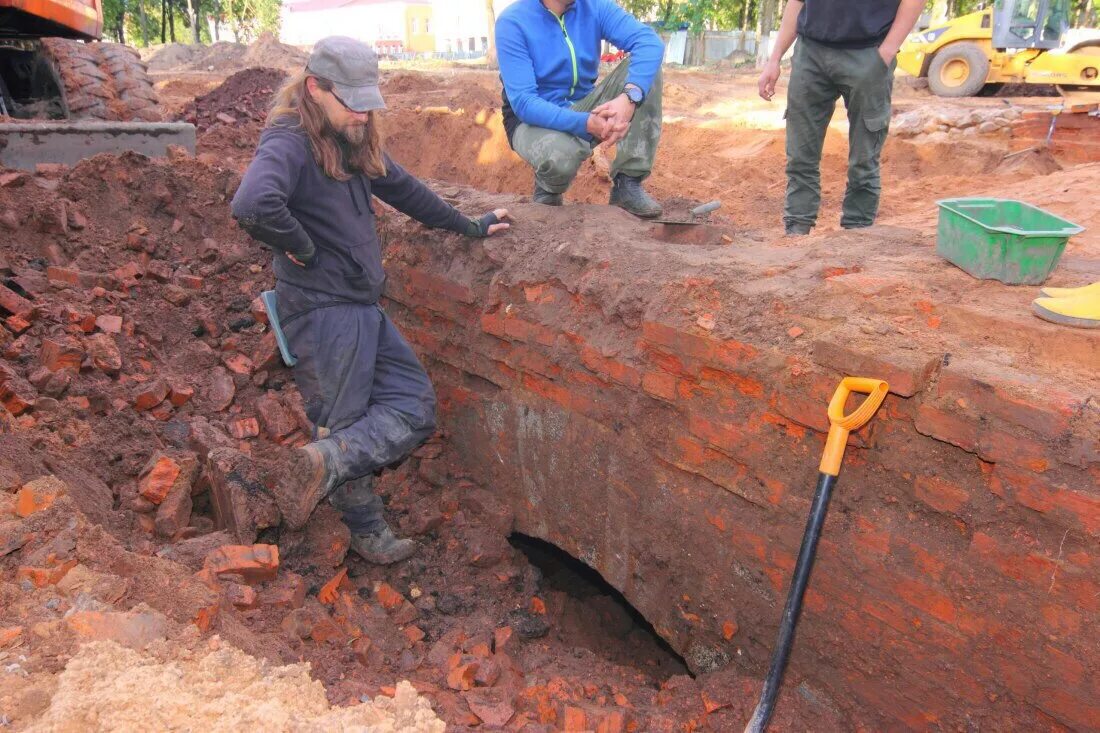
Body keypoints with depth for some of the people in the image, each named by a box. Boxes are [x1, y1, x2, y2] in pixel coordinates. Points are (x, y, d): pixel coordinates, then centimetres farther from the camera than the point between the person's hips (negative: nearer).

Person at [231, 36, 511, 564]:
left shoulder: (353, 139, 12)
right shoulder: (289, 142, -15)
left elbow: (403, 189, 24)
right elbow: (253, 207, -35)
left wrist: (470, 228, 29)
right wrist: (302, 250, -18)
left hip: (362, 307, 9)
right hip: (322, 311, -9)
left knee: (414, 405, 2)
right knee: (345, 426, -2)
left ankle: (325, 463, 0)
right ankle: (368, 532, 6)